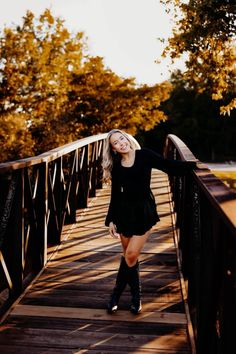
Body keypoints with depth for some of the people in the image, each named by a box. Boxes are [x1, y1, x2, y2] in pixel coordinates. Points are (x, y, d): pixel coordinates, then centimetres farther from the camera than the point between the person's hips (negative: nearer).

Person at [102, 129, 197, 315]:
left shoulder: (145, 155, -2)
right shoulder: (116, 167, 7)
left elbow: (171, 166, -6)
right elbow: (115, 195, 9)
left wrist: (193, 164, -18)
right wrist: (111, 220, 6)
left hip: (144, 211, -3)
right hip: (125, 211, 3)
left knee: (131, 255, -8)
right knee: (129, 256, 7)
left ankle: (116, 294, 11)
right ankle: (136, 297, 24)